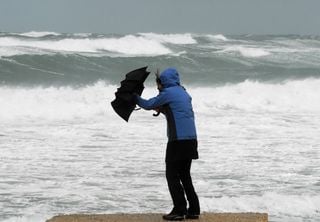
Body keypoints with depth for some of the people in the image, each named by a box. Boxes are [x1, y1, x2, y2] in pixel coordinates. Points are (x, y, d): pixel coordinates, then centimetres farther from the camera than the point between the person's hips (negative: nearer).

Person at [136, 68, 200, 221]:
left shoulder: (168, 93, -6)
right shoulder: (184, 93, 17)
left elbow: (148, 105, 4)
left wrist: (135, 97, 21)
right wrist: (162, 110, 24)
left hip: (178, 140, -8)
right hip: (191, 139, 8)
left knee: (172, 175, -1)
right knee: (185, 175, 15)